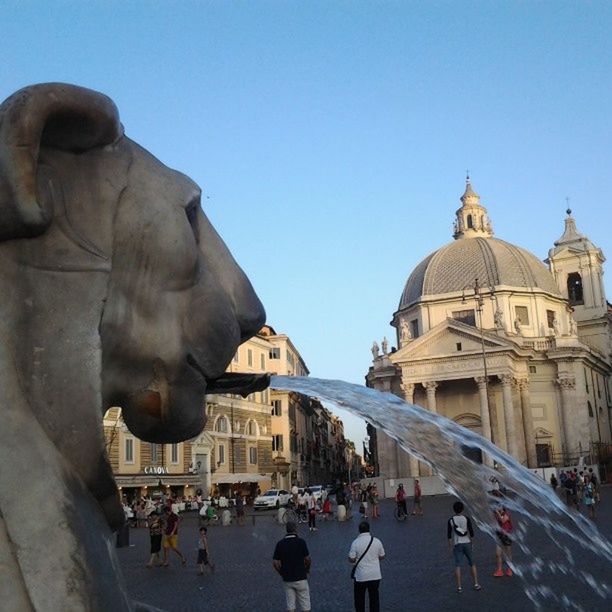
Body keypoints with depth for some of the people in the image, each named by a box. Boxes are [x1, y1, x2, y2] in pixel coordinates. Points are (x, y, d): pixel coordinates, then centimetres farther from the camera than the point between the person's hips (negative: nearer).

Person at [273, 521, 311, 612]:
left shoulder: (280, 543, -2)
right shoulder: (301, 542, -11)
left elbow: (275, 563, -3)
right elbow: (308, 559, -7)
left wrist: (282, 573, 12)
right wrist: (307, 569, 13)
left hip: (287, 580, 3)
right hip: (301, 578, -3)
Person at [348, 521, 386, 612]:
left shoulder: (356, 542, -14)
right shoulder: (377, 541, -5)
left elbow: (351, 559, -12)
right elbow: (382, 557, 5)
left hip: (360, 576, -3)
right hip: (375, 575, 3)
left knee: (359, 599, 13)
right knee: (374, 598, 16)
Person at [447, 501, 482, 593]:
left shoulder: (451, 520, -3)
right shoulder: (466, 518, -5)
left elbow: (449, 535, -2)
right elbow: (471, 532, -6)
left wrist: (450, 546, 5)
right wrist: (471, 541, 9)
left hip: (457, 545, -1)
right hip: (467, 543, 1)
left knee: (457, 565, 1)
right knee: (472, 564, 14)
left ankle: (459, 587, -1)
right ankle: (476, 584, 17)